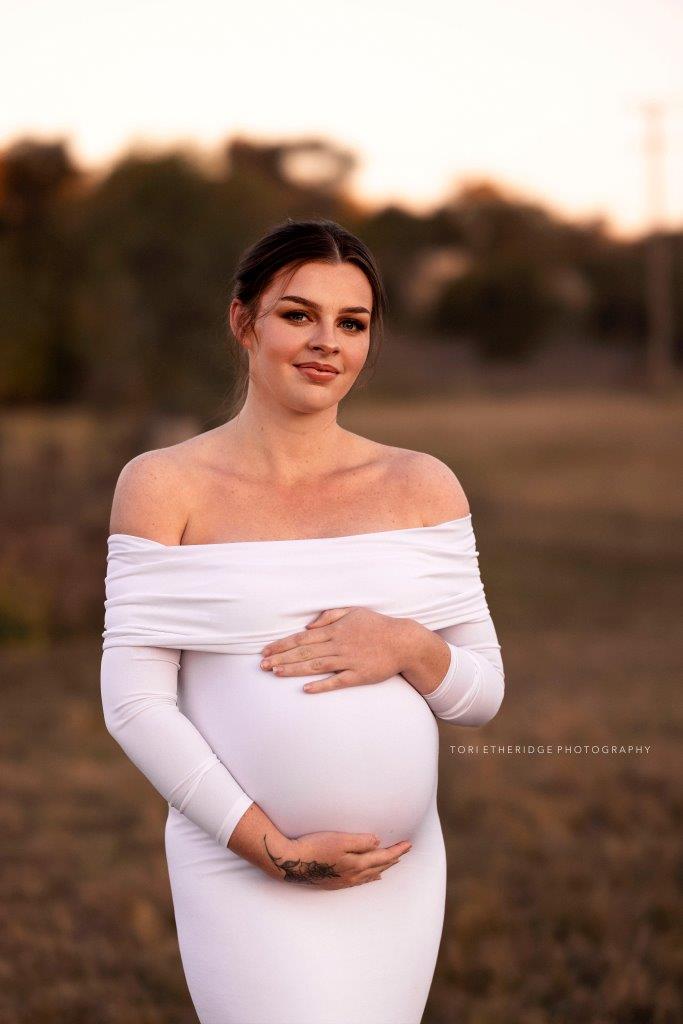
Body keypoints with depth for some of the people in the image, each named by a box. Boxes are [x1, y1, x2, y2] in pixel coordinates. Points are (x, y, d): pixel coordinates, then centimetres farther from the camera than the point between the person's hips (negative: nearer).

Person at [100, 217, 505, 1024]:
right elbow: (133, 701, -6)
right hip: (241, 875, -3)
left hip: (402, 874, 4)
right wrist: (273, 848, -13)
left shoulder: (421, 486, 7)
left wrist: (406, 647, -14)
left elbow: (483, 693, 8)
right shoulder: (165, 486, -1)